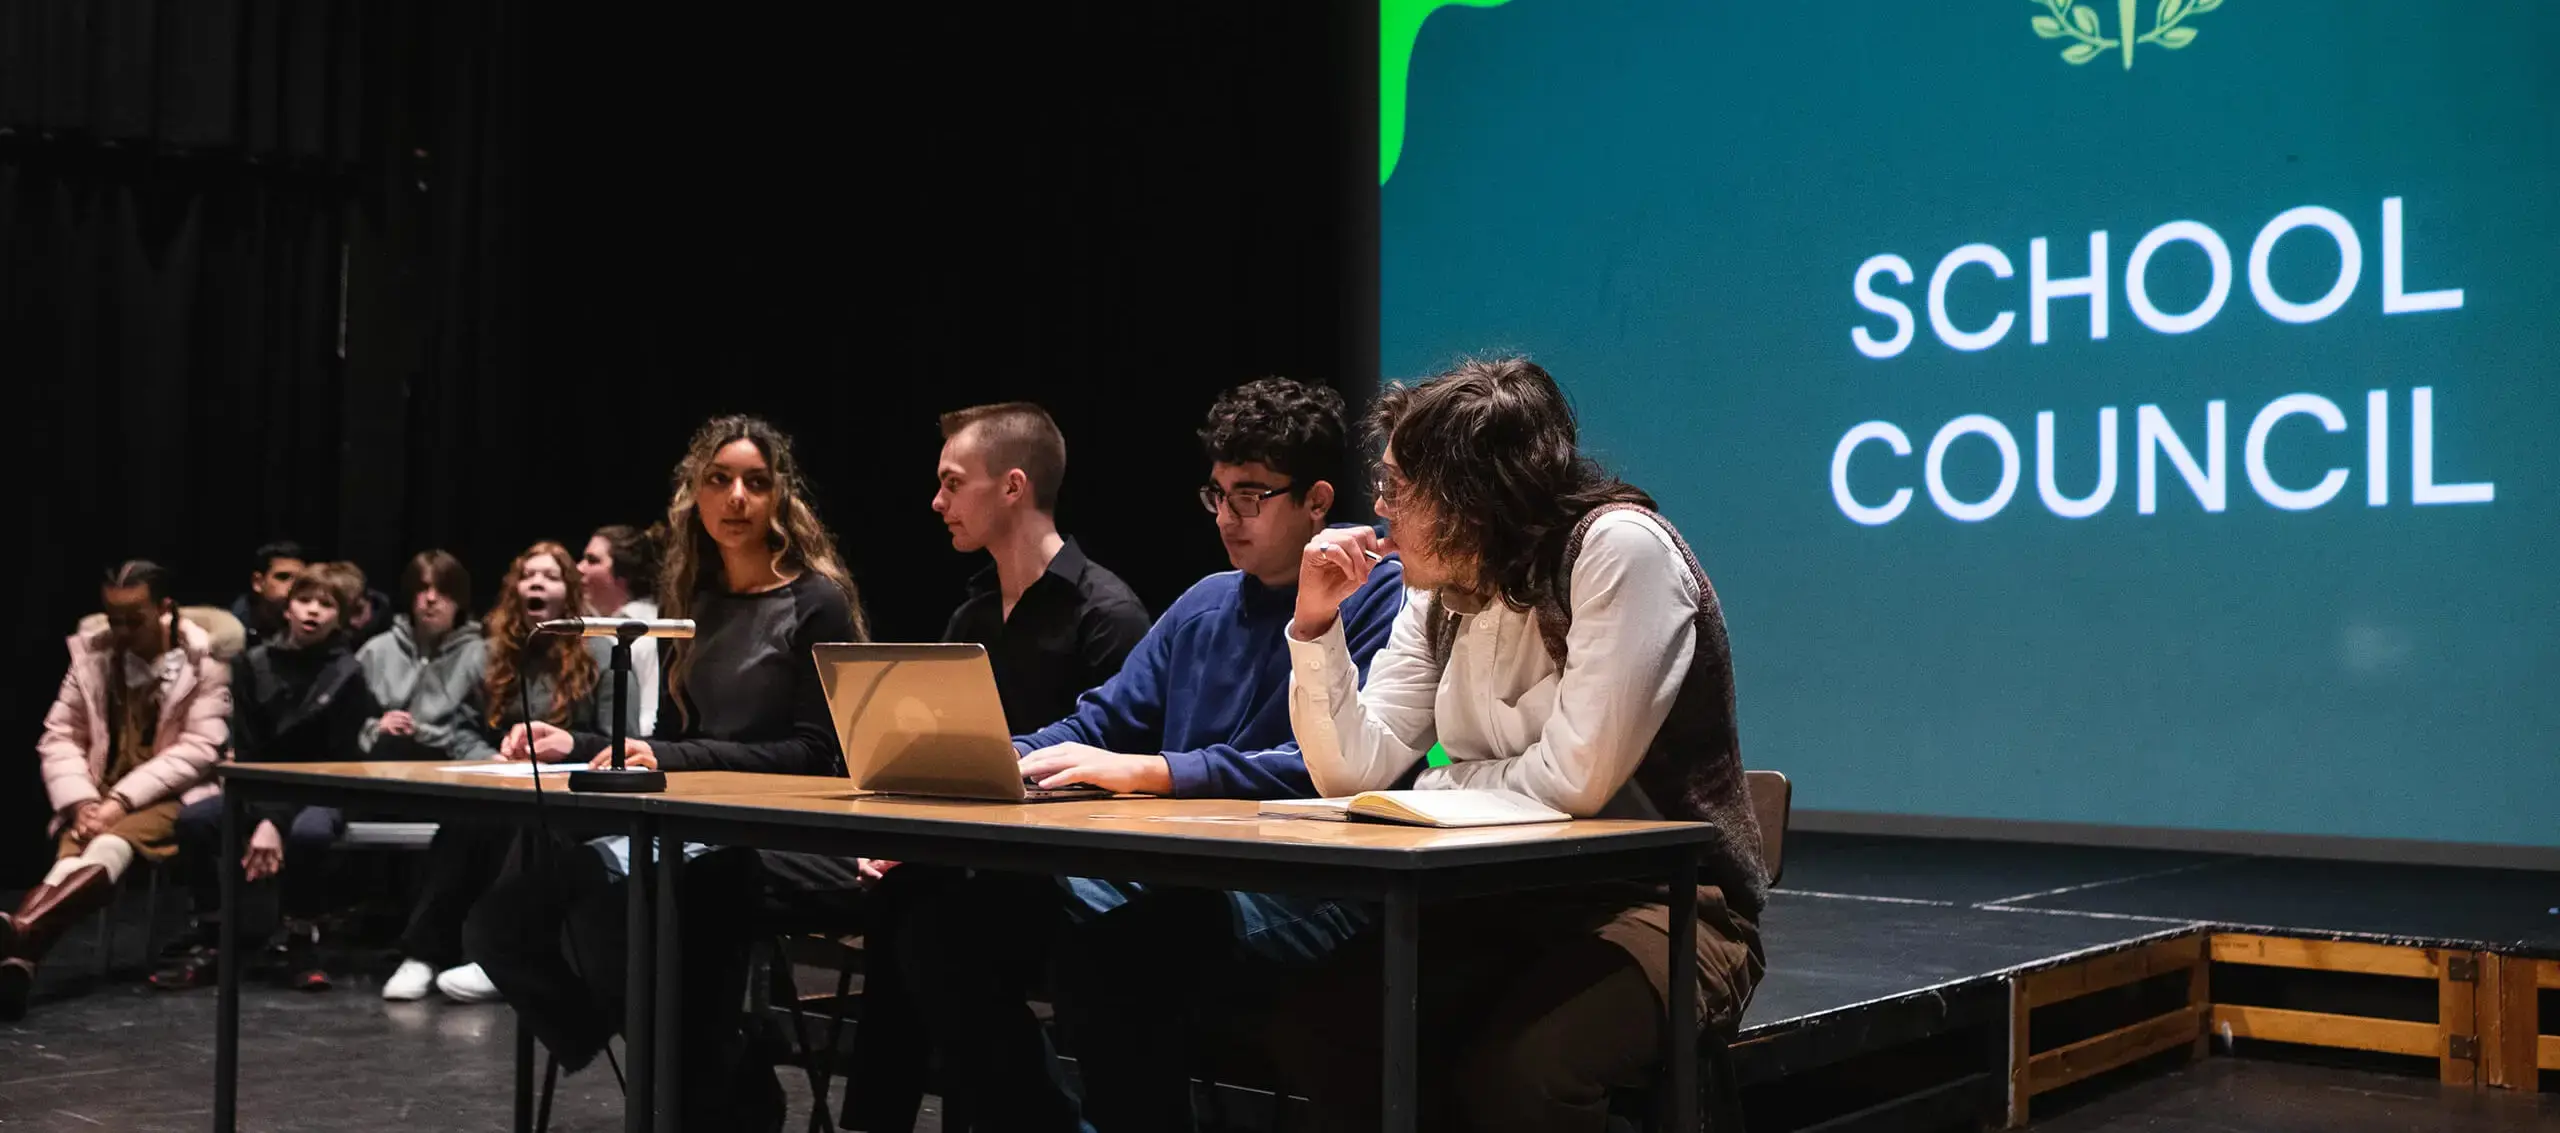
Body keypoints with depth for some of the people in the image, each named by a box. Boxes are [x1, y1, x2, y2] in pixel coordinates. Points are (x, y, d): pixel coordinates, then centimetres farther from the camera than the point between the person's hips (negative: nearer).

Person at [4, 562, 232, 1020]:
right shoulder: (90, 654, 8)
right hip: (100, 799, 3)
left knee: (110, 846, -37)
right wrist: (81, 802, -12)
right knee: (73, 858, -32)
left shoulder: (205, 661, -3)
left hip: (172, 797, -3)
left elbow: (198, 750, -10)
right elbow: (59, 738, 7)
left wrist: (121, 800, -19)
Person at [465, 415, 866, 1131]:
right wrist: (575, 745, 0)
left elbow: (814, 753, -10)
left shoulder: (816, 604, -3)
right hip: (702, 827, 7)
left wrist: (672, 759, -19)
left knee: (607, 880, -34)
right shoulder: (690, 603, 17)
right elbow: (669, 742, 18)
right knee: (499, 921, -15)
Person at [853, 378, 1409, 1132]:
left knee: (1094, 912, -33)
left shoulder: (1378, 602, -4)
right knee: (937, 921, -7)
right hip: (1181, 881, 7)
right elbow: (1095, 726, 17)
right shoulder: (1204, 604, 20)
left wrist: (1145, 770, -23)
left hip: (1300, 895, -7)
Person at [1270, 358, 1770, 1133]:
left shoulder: (1620, 548, -18)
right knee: (1314, 1031, -12)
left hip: (1663, 903, -7)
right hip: (1509, 901, 7)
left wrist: (1436, 786, -8)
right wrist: (1317, 626, -10)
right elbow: (1356, 770, 1)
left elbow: (1576, 777, -24)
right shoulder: (1442, 597, 6)